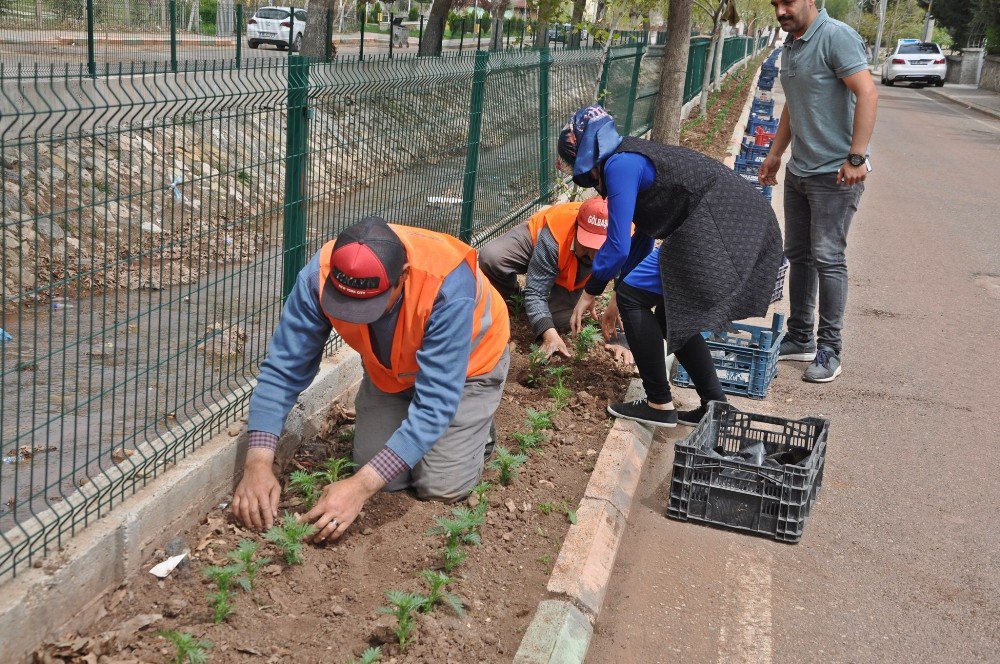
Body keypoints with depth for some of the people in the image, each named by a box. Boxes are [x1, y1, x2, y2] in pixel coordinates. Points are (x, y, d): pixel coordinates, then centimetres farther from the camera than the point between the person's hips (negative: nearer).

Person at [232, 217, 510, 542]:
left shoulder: (449, 287, -43)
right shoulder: (320, 276, -33)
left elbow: (435, 403, -41)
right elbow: (284, 369, -26)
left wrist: (361, 487, -45)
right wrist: (258, 462, -38)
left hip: (466, 365, -3)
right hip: (390, 369, 3)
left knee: (442, 485, -10)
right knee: (381, 470, -7)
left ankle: (476, 424, 20)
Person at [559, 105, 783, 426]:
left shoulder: (618, 165, -8)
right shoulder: (633, 160, 23)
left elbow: (618, 246, -11)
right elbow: (642, 238, 32)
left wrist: (590, 292, 4)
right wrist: (618, 298, 36)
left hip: (720, 230, -10)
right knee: (672, 318, 18)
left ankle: (659, 406, 4)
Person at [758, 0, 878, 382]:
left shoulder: (836, 37, -14)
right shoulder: (790, 47, 13)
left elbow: (867, 93, -21)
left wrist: (856, 157, -25)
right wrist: (775, 154, 25)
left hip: (835, 174, -8)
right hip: (798, 171, 9)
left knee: (828, 258, -7)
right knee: (798, 255, 12)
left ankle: (830, 351, 1)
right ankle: (800, 338, 22)